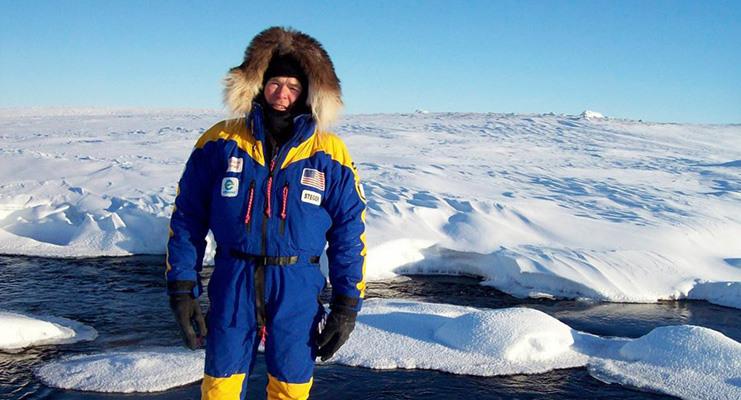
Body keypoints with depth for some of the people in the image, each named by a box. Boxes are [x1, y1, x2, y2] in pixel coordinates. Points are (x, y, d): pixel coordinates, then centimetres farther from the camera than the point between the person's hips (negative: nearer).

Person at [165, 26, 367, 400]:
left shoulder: (330, 155, -2)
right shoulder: (221, 142, -1)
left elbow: (349, 234, 1)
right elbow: (187, 219, 3)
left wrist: (346, 306, -1)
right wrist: (182, 288, 0)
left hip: (297, 289, 0)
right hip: (232, 284, 1)